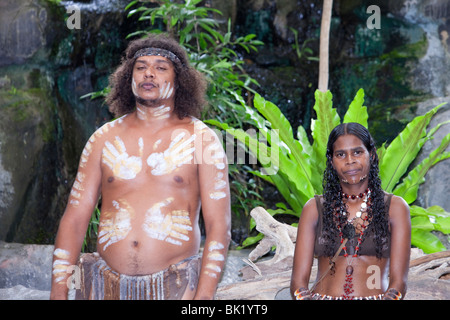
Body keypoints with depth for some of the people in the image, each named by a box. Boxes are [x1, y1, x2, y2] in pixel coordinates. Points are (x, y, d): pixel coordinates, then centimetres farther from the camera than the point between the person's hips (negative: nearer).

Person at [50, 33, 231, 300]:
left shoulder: (201, 139, 0)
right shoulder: (104, 139, 7)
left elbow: (218, 227, -5)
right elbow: (75, 218, 6)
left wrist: (204, 296, -15)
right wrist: (59, 290, -2)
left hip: (175, 287, -2)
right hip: (106, 286, 2)